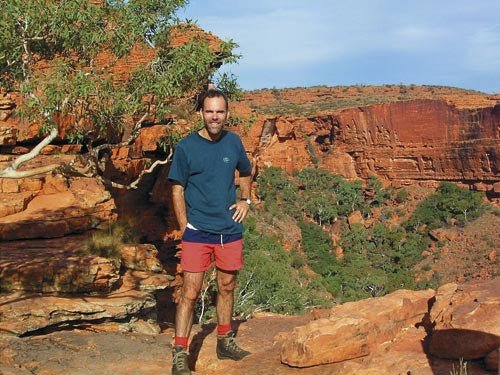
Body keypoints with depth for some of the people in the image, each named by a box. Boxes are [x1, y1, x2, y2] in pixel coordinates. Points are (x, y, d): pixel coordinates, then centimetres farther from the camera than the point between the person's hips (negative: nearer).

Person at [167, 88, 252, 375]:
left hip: (230, 230, 4)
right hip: (197, 232, -4)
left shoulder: (233, 142, 3)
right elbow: (178, 190, -3)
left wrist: (245, 200, 5)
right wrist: (185, 228, -9)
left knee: (227, 287, 16)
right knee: (190, 293, -6)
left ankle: (225, 342, 32)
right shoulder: (186, 147, -7)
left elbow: (246, 173, 21)